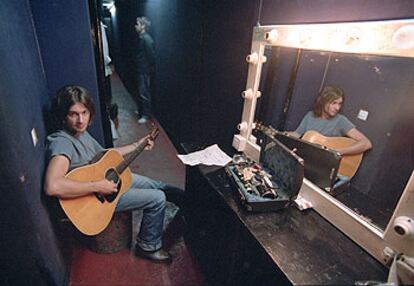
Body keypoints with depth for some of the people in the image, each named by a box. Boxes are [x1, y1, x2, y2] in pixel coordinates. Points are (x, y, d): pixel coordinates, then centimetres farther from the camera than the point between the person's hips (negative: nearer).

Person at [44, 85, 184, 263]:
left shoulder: (81, 132, -1)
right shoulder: (62, 143, -29)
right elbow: (52, 186, -44)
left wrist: (137, 146, 12)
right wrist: (97, 186, -35)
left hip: (109, 177, 9)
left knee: (159, 187, 11)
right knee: (158, 199, -13)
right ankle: (149, 247, 11)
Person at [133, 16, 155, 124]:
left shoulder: (146, 39, -18)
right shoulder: (140, 38, 12)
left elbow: (151, 55, -20)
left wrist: (151, 68, -14)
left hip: (145, 71, -10)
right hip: (140, 70, 10)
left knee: (144, 93, -3)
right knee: (140, 92, 18)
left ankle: (146, 115, 7)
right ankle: (141, 110, 32)